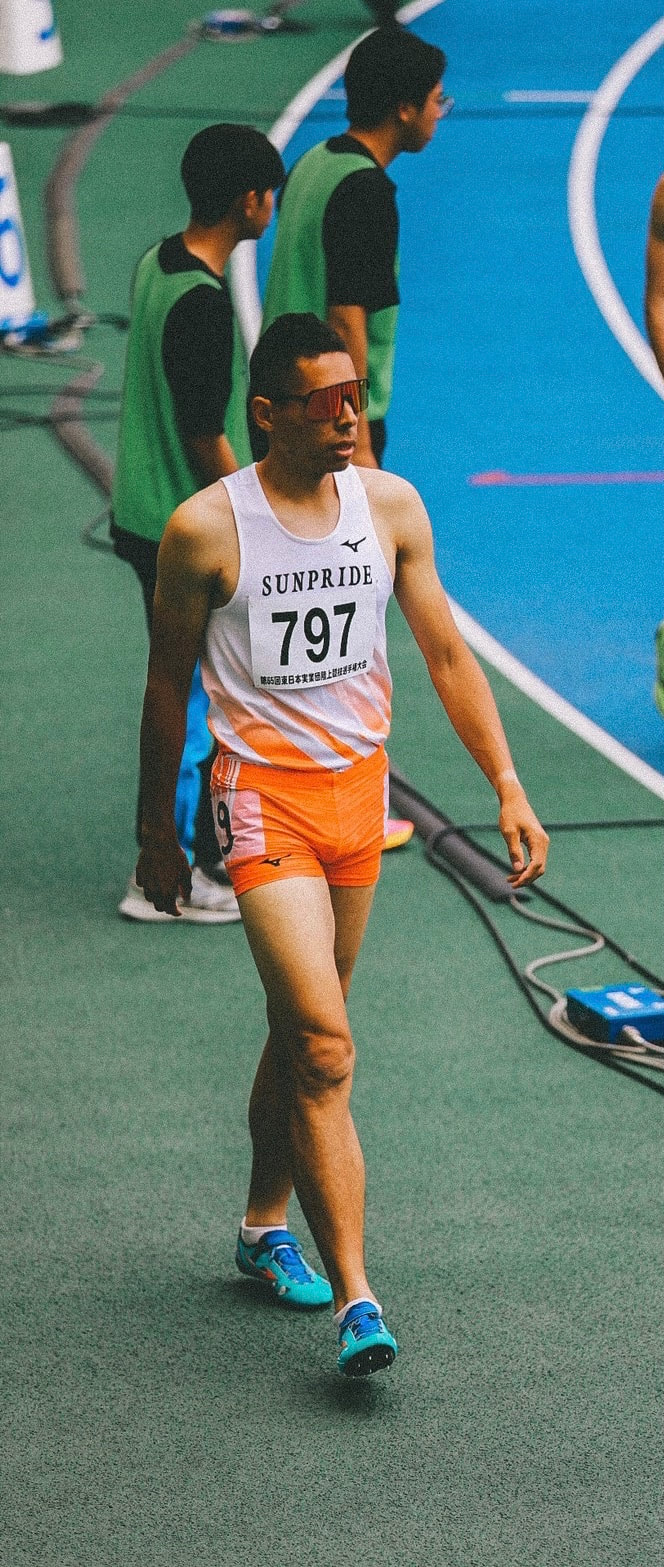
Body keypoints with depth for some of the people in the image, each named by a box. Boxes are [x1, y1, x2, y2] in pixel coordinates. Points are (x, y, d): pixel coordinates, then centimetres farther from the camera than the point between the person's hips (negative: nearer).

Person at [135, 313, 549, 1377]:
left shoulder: (390, 506, 1)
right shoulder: (206, 530, -10)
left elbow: (447, 654, 7)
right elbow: (168, 688, 1)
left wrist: (508, 789, 1)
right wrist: (157, 837, 7)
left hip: (359, 787, 5)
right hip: (264, 793, -5)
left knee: (301, 1036, 17)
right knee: (325, 1050, -15)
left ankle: (266, 1227, 39)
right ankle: (356, 1303, -17)